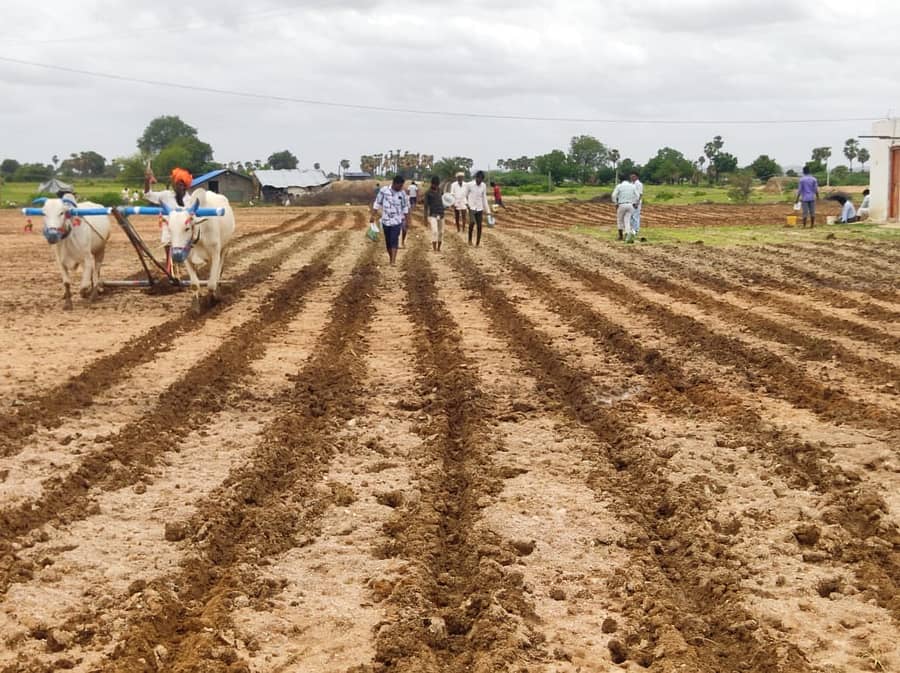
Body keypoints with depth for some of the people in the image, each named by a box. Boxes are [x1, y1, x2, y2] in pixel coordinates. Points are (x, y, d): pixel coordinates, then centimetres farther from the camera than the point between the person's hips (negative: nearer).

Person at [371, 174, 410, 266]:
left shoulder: (402, 193, -1)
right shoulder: (383, 190, -5)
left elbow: (405, 208, 7)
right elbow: (377, 203, 1)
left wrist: (407, 220, 8)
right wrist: (373, 215, -3)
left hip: (397, 221, -1)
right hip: (386, 221, 1)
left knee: (394, 241, -12)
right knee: (388, 241, 9)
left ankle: (393, 262, -17)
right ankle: (391, 259, 23)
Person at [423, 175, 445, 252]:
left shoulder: (439, 191, 8)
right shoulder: (428, 193, -5)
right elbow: (426, 205, -4)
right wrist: (426, 217, -6)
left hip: (441, 214, 5)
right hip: (433, 215, -5)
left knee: (441, 232, 8)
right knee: (434, 231, -16)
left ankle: (438, 248, 20)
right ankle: (434, 248, -15)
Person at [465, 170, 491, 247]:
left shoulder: (484, 186, 4)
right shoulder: (469, 185, -6)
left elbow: (484, 198, 11)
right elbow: (465, 195, 4)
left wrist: (488, 210, 10)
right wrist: (466, 203, -13)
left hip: (480, 208, 3)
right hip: (472, 207, -3)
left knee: (479, 226, 1)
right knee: (472, 222, -22)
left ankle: (477, 243, 11)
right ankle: (470, 239, -2)